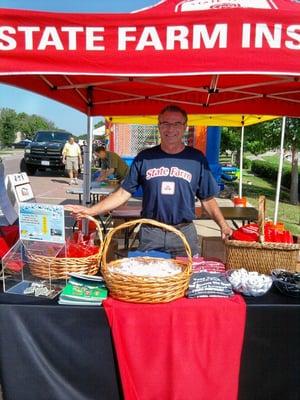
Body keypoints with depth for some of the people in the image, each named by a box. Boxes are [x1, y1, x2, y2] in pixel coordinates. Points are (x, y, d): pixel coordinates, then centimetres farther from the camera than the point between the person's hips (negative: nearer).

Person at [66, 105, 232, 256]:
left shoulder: (196, 158, 2)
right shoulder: (145, 157, 2)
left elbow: (207, 199, 5)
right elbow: (124, 193, 2)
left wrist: (223, 225, -8)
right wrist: (91, 210, -6)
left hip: (184, 233, 0)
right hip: (150, 233, 0)